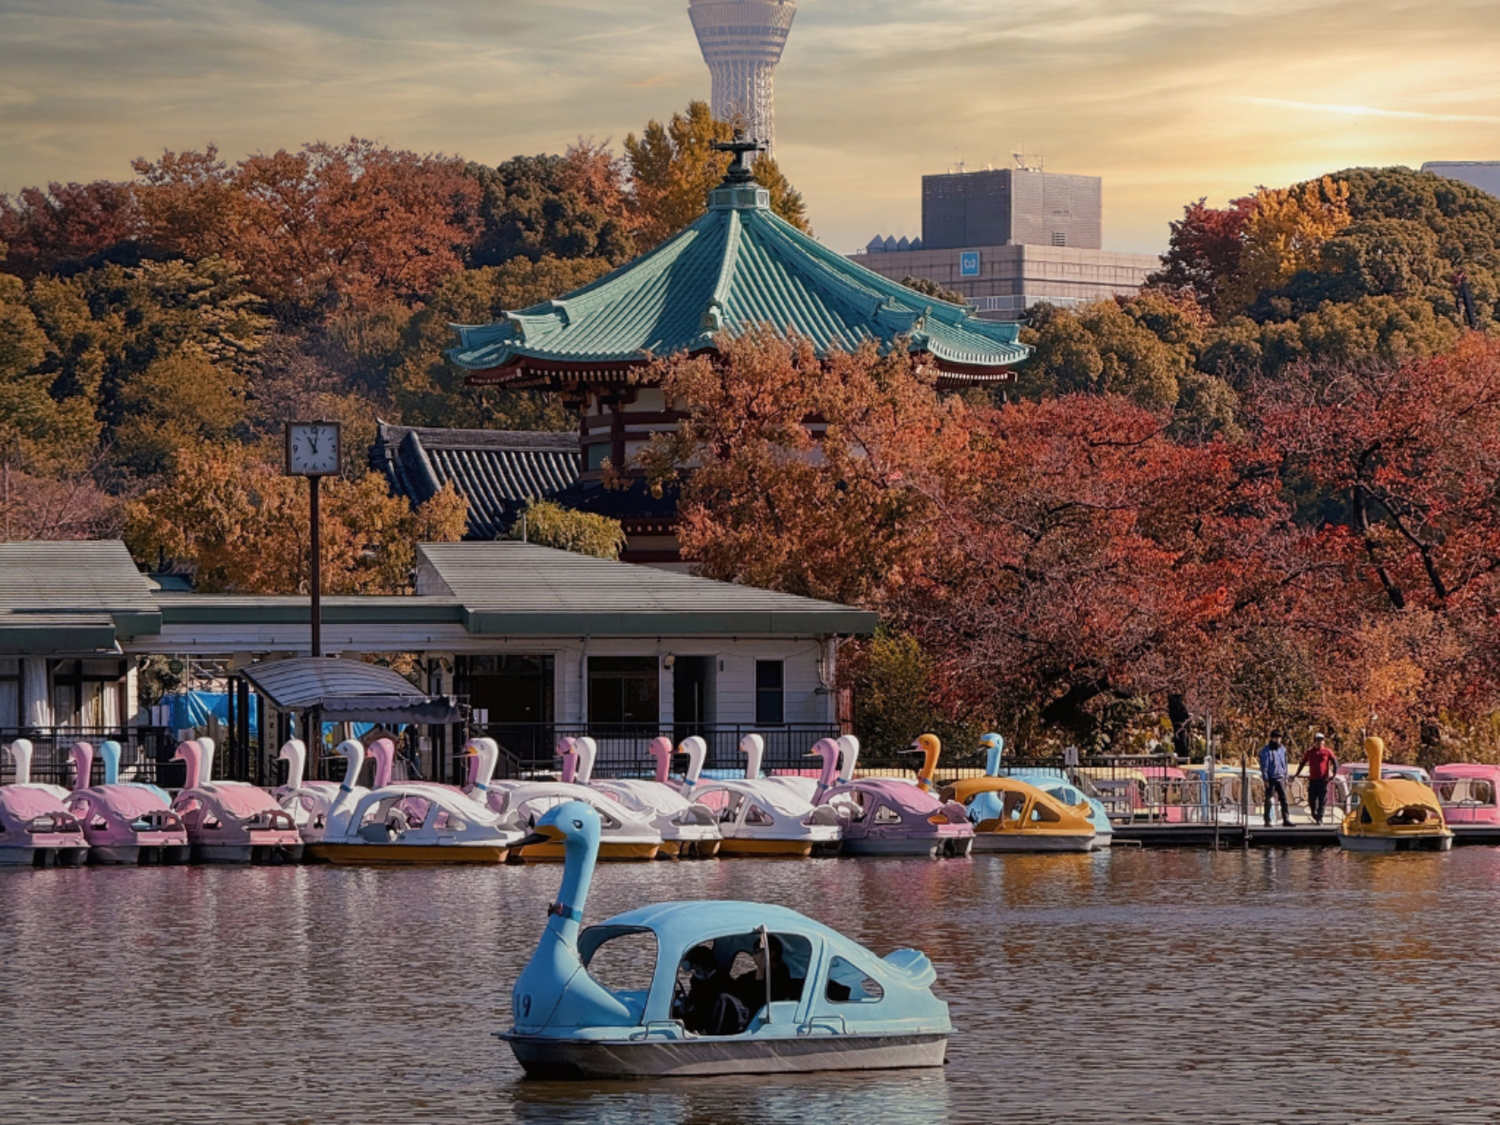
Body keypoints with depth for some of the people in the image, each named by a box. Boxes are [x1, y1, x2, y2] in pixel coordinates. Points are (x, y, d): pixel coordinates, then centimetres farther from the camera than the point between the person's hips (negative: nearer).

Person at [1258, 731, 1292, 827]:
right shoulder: (1266, 750, -5)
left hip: (1280, 778, 4)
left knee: (1284, 799, -3)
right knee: (1268, 800, -1)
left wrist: (1285, 777, 13)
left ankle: (1286, 819, -3)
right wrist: (1265, 779, -13)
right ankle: (1267, 821, 3)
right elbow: (1264, 765, -8)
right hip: (1270, 778, -4)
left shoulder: (1282, 749, 12)